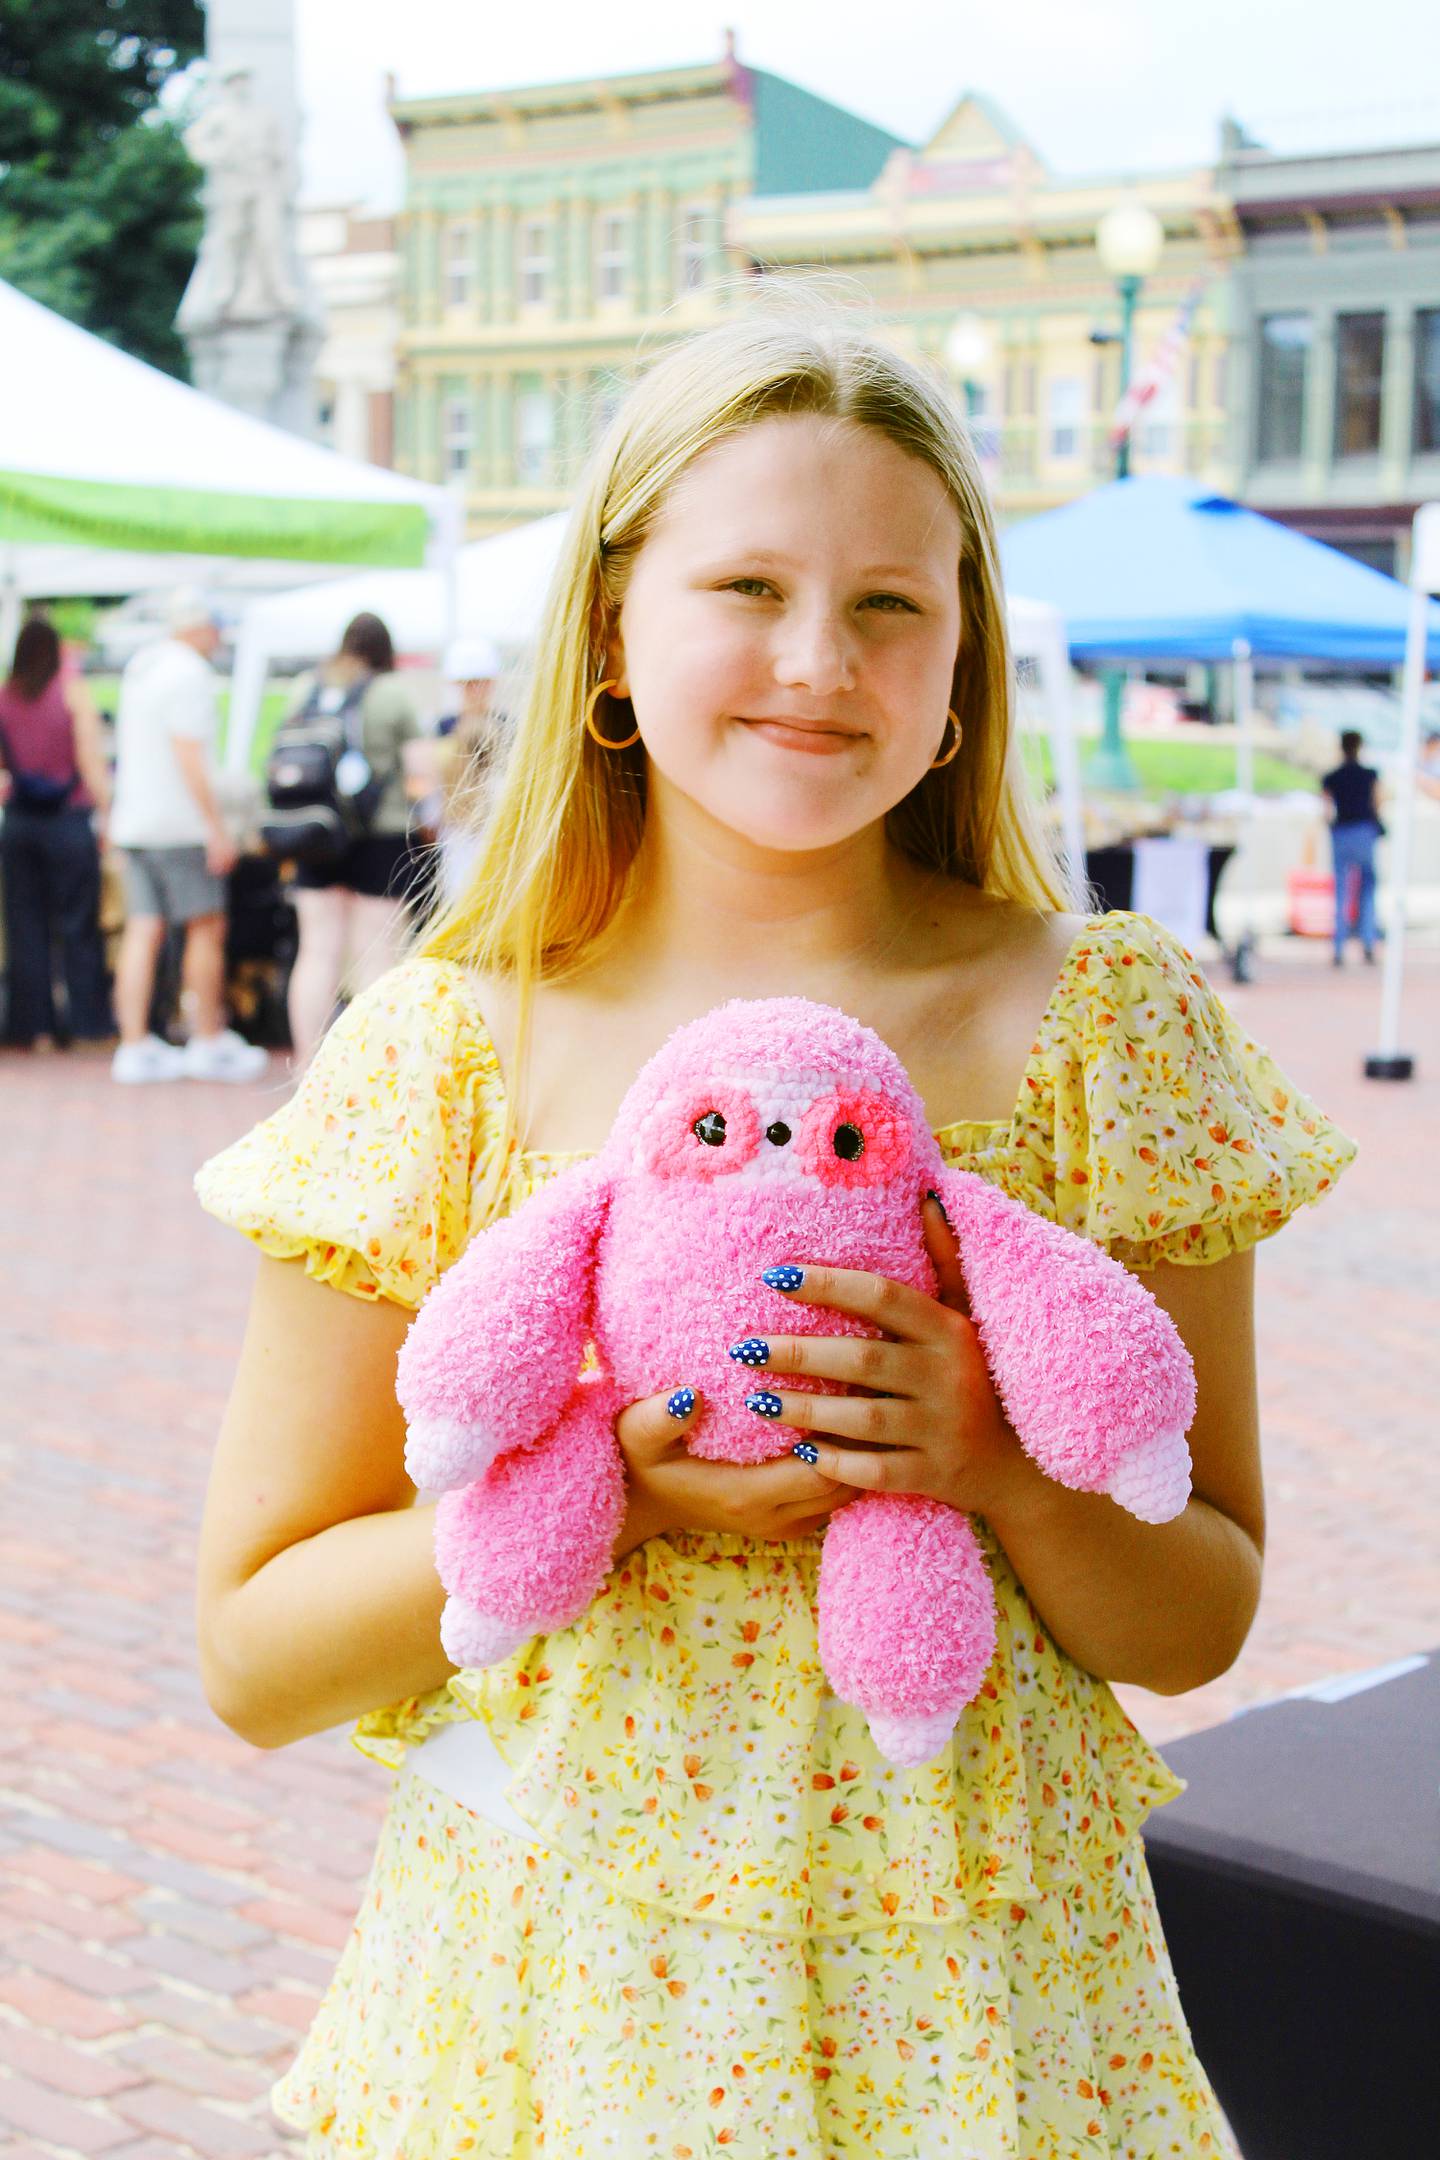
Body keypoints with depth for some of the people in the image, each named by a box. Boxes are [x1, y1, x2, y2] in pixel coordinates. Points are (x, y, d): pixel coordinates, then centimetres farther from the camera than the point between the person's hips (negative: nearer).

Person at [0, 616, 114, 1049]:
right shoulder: (74, 693, -6)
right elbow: (91, 762, -10)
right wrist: (106, 815, -6)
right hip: (69, 820, -3)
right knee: (78, 924, 3)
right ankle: (87, 1022, 5)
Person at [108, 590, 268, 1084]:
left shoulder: (139, 665, 16)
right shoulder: (189, 672, -12)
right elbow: (188, 753, -19)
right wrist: (216, 828, -18)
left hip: (133, 821, 8)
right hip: (178, 822, -8)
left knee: (142, 930, 4)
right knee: (207, 928, 2)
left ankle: (134, 1045, 2)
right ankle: (209, 1041, 7)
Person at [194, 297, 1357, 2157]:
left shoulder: (1105, 1020, -5)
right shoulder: (443, 1052, -7)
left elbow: (1200, 1622, 0)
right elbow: (253, 1657, -4)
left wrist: (1000, 1469, -20)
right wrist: (609, 1487, -19)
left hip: (967, 1999, 1)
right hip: (545, 1995, 0)